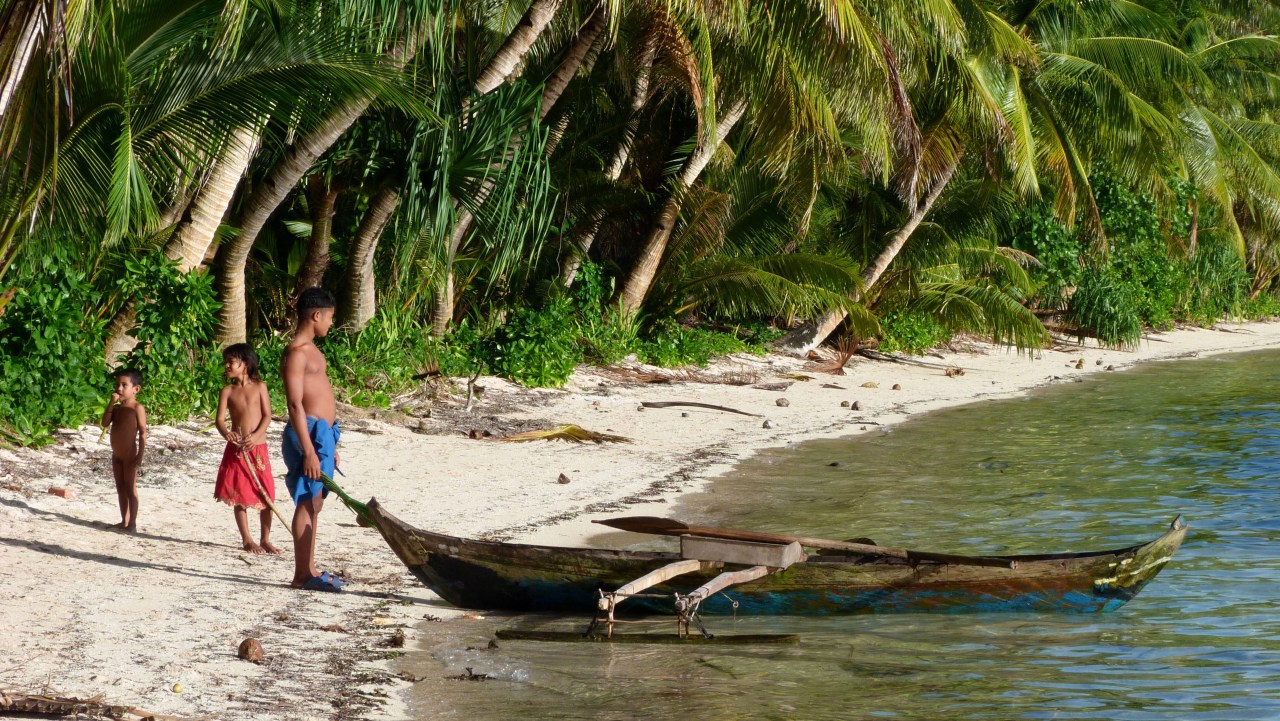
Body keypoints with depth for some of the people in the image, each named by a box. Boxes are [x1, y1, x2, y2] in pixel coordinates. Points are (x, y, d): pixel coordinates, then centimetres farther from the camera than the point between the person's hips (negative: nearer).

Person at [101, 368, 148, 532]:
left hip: (129, 455, -8)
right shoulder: (117, 407, 10)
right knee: (120, 488, 14)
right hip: (117, 455, 8)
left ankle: (132, 523, 1)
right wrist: (111, 403, -8)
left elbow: (142, 432, -14)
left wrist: (140, 455, -19)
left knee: (130, 488, -3)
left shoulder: (137, 408, -12)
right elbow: (105, 423, -1)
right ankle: (124, 521, 22)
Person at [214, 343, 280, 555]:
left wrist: (255, 436, -19)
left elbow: (267, 415, -3)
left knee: (265, 495, 0)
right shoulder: (227, 391, 2)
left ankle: (265, 539, 10)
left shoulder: (259, 387, 1)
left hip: (258, 448, -1)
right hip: (236, 449, 1)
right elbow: (220, 419, -5)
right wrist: (226, 433, -27)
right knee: (239, 496, 2)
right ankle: (247, 540, 12)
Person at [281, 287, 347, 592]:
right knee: (308, 502, -8)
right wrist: (309, 451, -23)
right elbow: (295, 405, -19)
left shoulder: (310, 349, 18)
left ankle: (309, 570, 18)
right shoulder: (296, 353, -14)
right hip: (309, 433, -10)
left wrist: (330, 445, 24)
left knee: (313, 504, 13)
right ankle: (302, 575, -6)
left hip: (323, 433, 10)